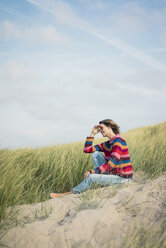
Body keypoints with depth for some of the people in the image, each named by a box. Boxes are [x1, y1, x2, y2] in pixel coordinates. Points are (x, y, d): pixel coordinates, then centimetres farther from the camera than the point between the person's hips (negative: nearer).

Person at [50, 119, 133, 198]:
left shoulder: (118, 140, -16)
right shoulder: (107, 144, 11)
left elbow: (112, 163, -25)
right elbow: (87, 149, 11)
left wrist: (92, 172, -24)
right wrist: (92, 134, 6)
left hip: (123, 178, -9)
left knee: (91, 177, -22)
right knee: (95, 154, 6)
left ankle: (71, 193, 0)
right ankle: (104, 184, -1)